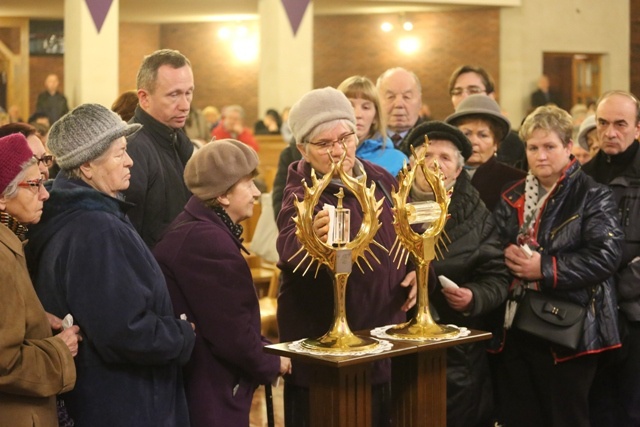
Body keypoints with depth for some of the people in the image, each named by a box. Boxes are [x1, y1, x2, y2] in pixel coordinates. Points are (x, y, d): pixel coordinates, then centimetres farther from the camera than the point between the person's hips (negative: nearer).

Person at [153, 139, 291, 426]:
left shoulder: (197, 229, 11)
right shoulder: (207, 240, -23)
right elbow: (232, 334, -23)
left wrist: (264, 353, 5)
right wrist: (271, 364, -7)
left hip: (210, 390, 10)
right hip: (210, 397, -10)